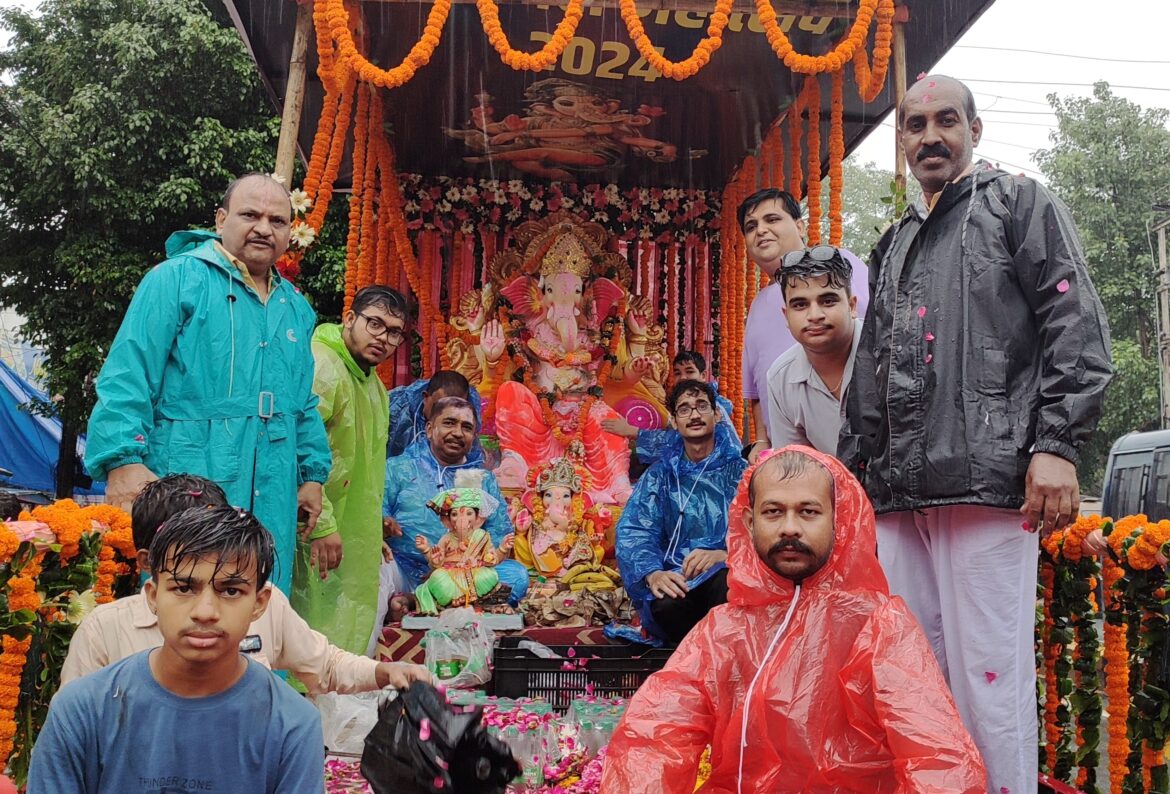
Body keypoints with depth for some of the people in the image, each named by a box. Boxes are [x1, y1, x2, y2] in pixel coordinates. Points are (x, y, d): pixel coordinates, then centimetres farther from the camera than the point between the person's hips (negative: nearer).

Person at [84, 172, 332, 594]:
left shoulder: (295, 306, 18)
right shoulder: (177, 279, -3)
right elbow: (128, 378, -10)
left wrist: (313, 473, 19)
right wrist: (123, 459, -19)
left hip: (272, 502, 6)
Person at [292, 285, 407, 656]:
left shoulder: (372, 384, 16)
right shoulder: (321, 368, -17)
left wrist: (373, 530, 27)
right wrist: (321, 526, -27)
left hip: (345, 537, 10)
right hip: (308, 535, -10)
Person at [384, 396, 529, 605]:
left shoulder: (484, 480, 22)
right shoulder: (398, 468, 16)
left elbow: (500, 535, 11)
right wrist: (382, 526, -20)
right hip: (405, 571, -3)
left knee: (517, 574, -26)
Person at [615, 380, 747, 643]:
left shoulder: (741, 467, 10)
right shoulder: (660, 475, 17)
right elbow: (633, 531, 3)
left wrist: (725, 555, -24)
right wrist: (652, 573, -20)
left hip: (731, 572, -2)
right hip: (679, 580, 3)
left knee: (727, 581, -39)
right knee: (665, 603, -34)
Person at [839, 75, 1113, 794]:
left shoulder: (1019, 204, 9)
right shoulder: (895, 245, 27)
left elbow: (1077, 328, -2)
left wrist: (1057, 445, -13)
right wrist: (852, 469, 21)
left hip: (986, 478, -6)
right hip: (900, 492, 6)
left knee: (988, 675, -8)